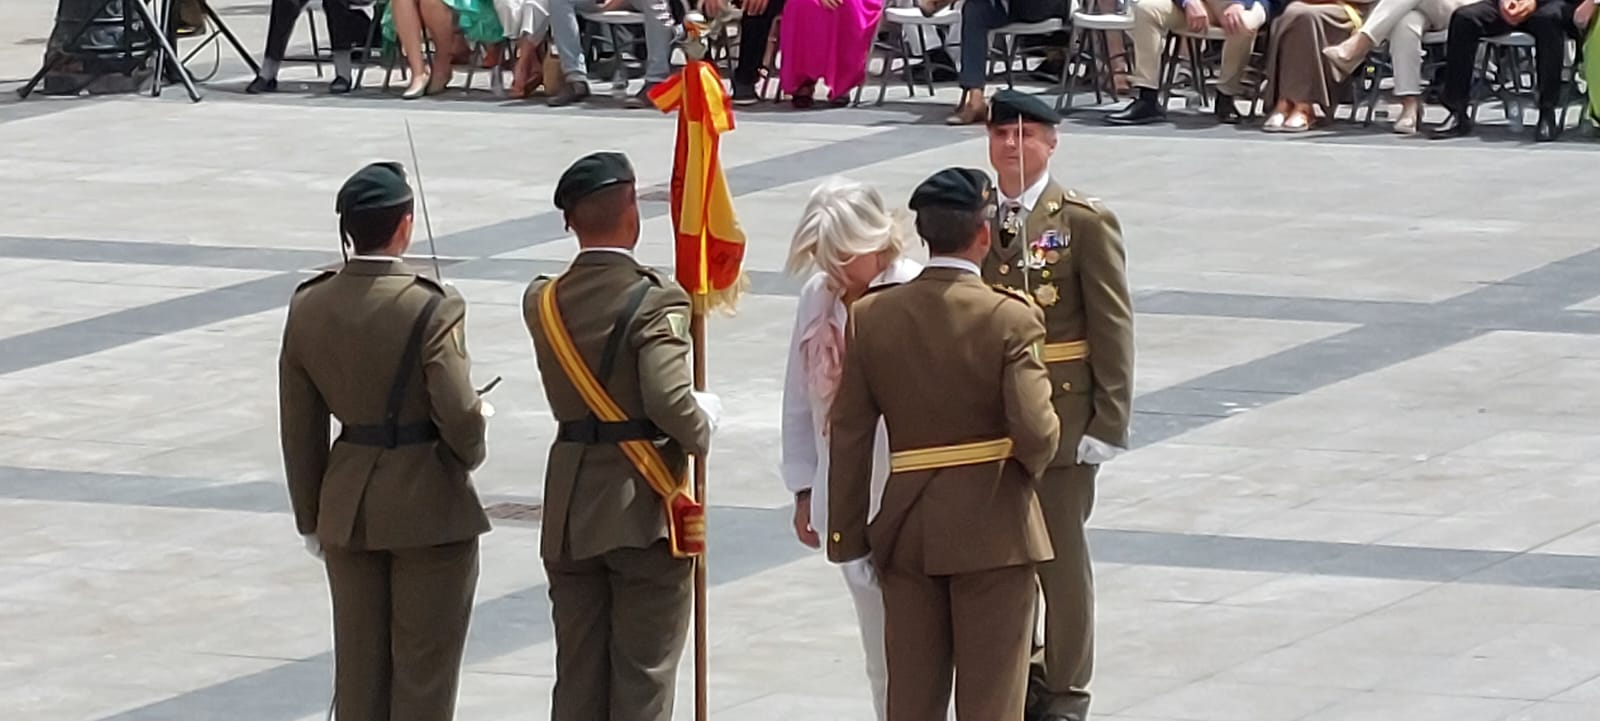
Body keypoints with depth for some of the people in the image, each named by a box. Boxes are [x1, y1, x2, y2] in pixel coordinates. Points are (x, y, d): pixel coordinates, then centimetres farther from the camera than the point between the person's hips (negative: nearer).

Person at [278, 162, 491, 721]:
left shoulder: (308, 307, -1)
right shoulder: (432, 308, -18)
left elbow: (299, 424, 5)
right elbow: (458, 413, -21)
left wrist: (310, 516, 15)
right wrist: (470, 453, 3)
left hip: (347, 507, 5)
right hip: (428, 506, -5)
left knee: (358, 666, 14)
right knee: (424, 673, 5)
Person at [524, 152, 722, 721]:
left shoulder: (543, 302, 3)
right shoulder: (654, 301, -16)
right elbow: (669, 402, -26)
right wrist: (706, 418, -5)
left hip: (569, 515, 5)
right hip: (643, 511, -5)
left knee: (578, 674, 12)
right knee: (643, 674, 1)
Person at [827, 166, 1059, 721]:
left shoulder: (871, 316, -2)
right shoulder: (1010, 319, -14)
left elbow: (848, 436, 0)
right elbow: (1035, 431, -21)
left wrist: (848, 538, 6)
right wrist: (1032, 464, 3)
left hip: (906, 528, 4)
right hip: (993, 527, -4)